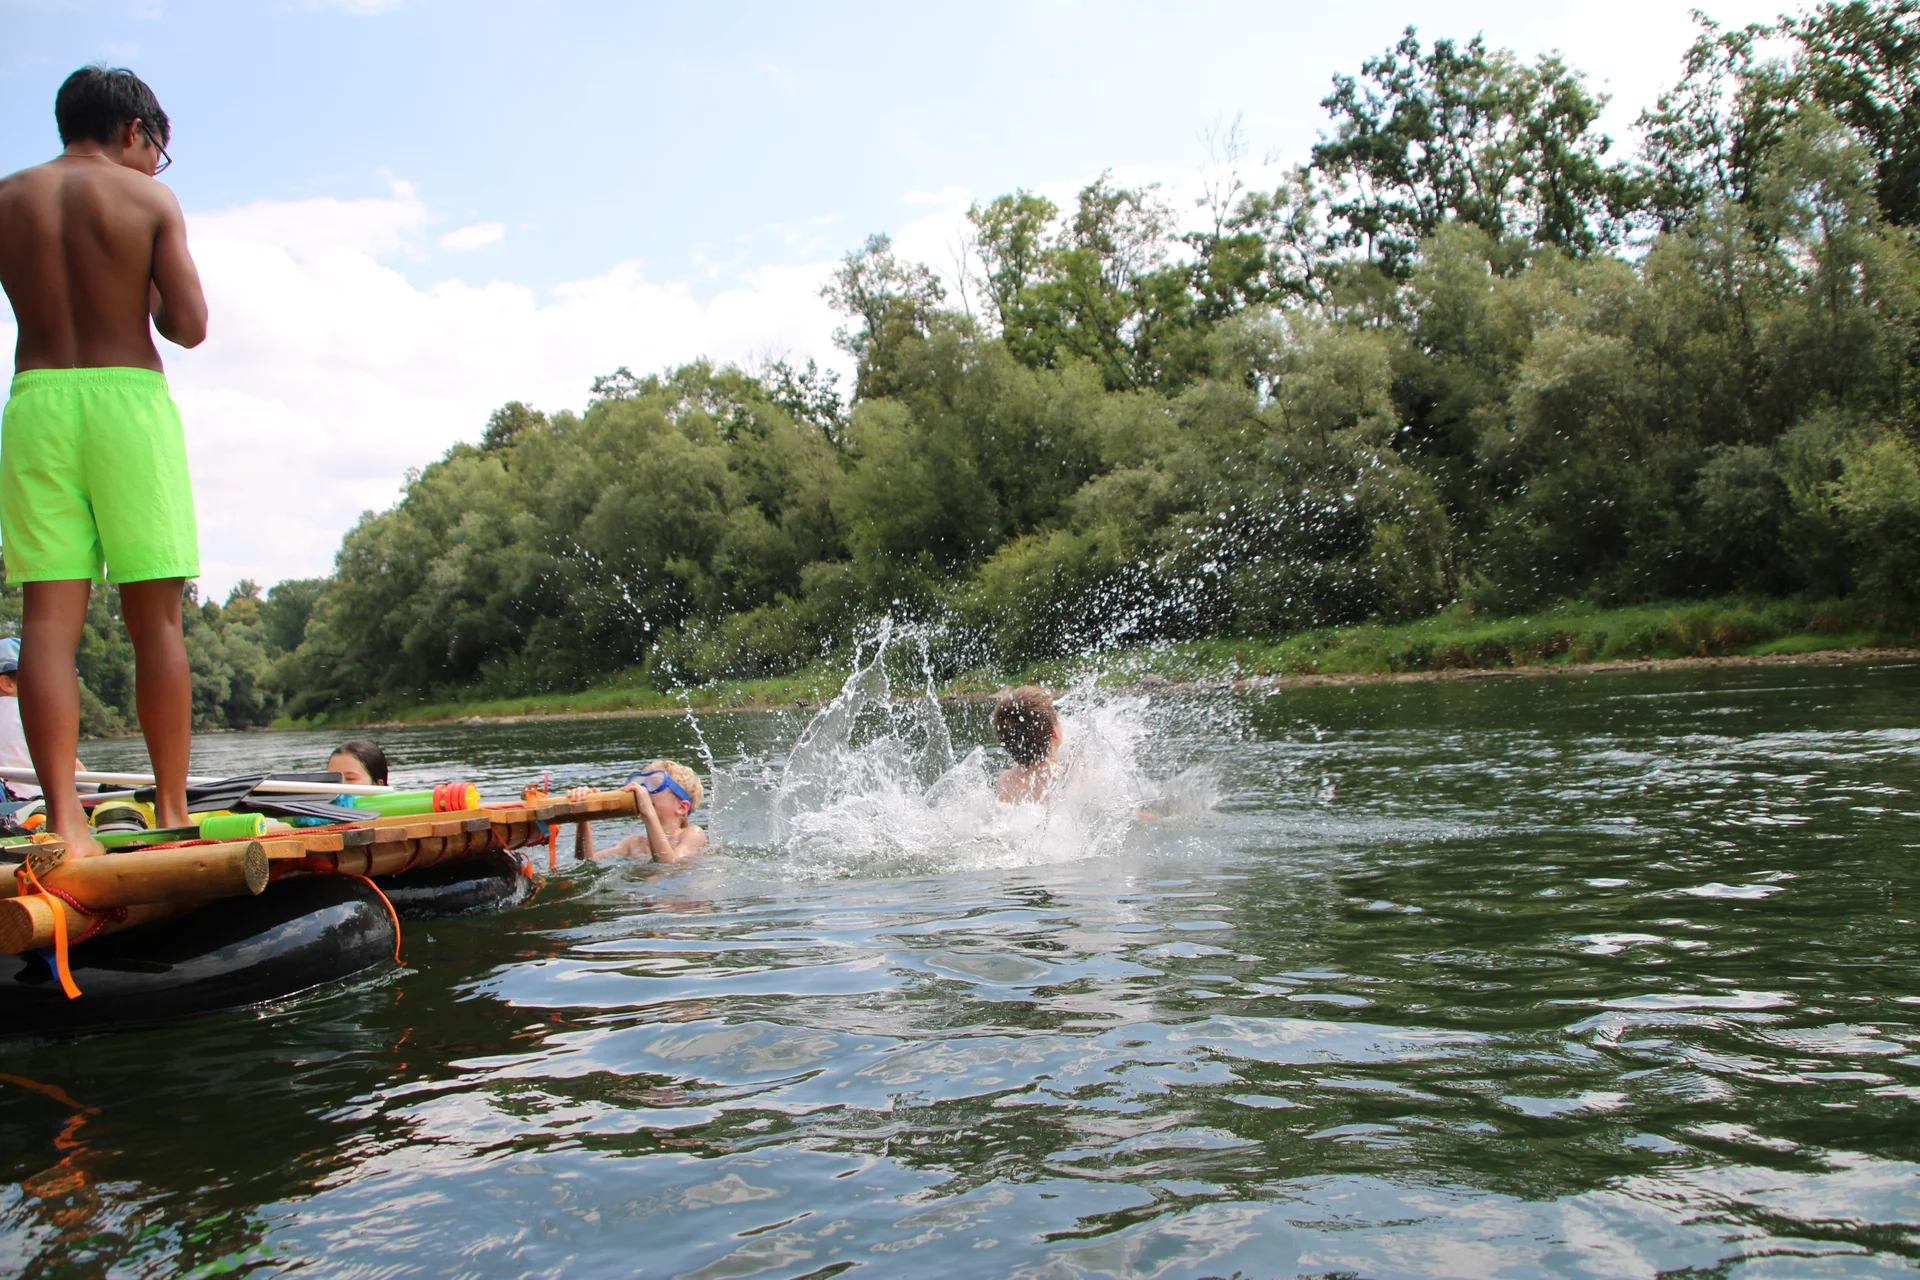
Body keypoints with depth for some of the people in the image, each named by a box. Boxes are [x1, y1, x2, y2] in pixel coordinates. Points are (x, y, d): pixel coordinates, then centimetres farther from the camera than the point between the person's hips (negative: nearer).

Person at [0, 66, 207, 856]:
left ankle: (65, 821, -6)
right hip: (129, 402, -2)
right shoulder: (150, 201, 2)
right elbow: (188, 327, -5)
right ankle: (172, 815, 3)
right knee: (155, 619, 1)